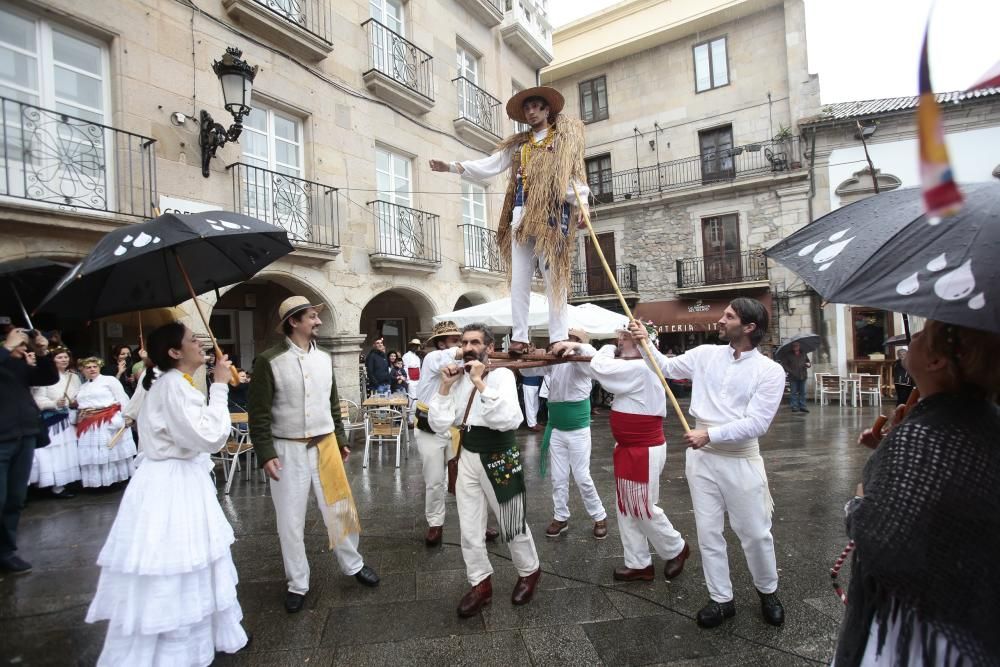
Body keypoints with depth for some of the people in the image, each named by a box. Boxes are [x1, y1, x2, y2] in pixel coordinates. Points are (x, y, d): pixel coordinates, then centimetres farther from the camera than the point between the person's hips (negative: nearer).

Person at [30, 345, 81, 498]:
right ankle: (57, 487, 2)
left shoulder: (74, 377, 10)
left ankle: (70, 482, 18)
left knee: (69, 451, 9)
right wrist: (55, 404, -26)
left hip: (70, 419, 6)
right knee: (55, 452, -4)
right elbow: (39, 399, -12)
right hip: (52, 420, -6)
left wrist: (76, 403, -4)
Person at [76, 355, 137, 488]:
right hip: (89, 426, 6)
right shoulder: (83, 387, 20)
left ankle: (118, 478, 7)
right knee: (93, 455, 6)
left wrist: (126, 417, -15)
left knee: (113, 451, -2)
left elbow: (122, 399, -7)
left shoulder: (109, 380, 0)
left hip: (109, 422, -6)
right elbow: (79, 406, 26)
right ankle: (98, 481, 15)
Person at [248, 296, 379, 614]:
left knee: (338, 510, 11)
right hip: (287, 449, -3)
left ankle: (352, 564, 32)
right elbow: (259, 412, -8)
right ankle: (297, 584, 26)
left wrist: (341, 439, 12)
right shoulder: (269, 361, -9)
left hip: (324, 446, 4)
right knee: (290, 520, 8)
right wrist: (265, 454, -13)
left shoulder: (324, 358, 6)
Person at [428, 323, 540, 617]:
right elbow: (439, 425, -3)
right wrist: (445, 386, -12)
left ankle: (529, 571, 40)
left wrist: (480, 382, -30)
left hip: (499, 459, -5)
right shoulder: (459, 379, 2)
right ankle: (481, 585, 33)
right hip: (467, 458, 5)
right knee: (469, 529, 12)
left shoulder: (502, 375, -14)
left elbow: (508, 419, -31)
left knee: (512, 524, 14)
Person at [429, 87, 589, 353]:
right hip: (522, 214, 4)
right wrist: (452, 166, 6)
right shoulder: (517, 143, 22)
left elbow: (574, 172, 2)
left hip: (551, 213, -4)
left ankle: (559, 339, -5)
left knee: (554, 277, -7)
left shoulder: (565, 137, 12)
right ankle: (519, 337, 1)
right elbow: (490, 165, 15)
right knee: (519, 278, -1)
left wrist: (581, 202, -14)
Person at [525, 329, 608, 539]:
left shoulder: (580, 362, -10)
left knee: (582, 477, 4)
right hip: (555, 429, 4)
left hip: (578, 429, -3)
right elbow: (527, 371, 2)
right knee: (558, 478, 11)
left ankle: (600, 517, 23)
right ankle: (561, 518, 26)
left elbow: (593, 355, -31)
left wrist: (575, 346, -49)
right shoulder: (552, 361, 1)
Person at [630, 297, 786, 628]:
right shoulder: (706, 354, 1)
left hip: (741, 460, -3)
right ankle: (722, 599, 29)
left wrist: (710, 434, -22)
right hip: (702, 456, 3)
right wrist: (646, 343, -3)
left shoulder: (770, 371, -9)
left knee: (755, 533, 12)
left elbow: (756, 423, -16)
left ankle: (768, 592, 40)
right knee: (708, 532, 11)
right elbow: (668, 367, 11)